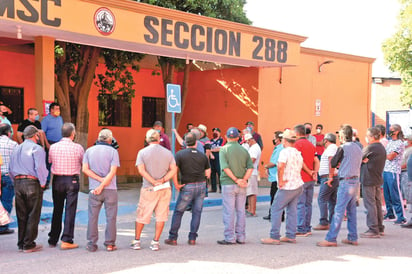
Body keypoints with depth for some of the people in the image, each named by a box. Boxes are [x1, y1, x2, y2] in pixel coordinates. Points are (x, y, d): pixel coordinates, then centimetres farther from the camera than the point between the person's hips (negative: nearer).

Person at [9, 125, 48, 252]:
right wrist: (42, 183, -6)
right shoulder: (36, 148, -8)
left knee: (21, 215, 12)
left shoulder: (16, 149, 15)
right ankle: (28, 245, 2)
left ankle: (21, 244, 17)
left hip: (18, 183, 7)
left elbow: (11, 170, 15)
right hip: (32, 182, -7)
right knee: (33, 215, 1)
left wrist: (17, 181, 17)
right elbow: (40, 168, -17)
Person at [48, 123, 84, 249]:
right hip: (72, 180, -3)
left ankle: (53, 240, 20)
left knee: (57, 210, 14)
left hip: (57, 180, 4)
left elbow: (50, 161, 14)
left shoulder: (53, 147, 0)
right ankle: (66, 240, -4)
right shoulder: (78, 148, -8)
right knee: (70, 210, 0)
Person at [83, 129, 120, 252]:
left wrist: (99, 179, -6)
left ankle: (91, 244, 8)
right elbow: (113, 172, -11)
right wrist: (103, 185, -10)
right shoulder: (112, 151, -2)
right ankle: (110, 244, 6)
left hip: (94, 188, 2)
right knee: (111, 217, 5)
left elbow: (85, 169, -2)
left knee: (93, 217, 7)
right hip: (110, 189, -2)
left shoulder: (89, 150, 7)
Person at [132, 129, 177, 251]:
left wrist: (154, 182, -13)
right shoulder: (168, 152, 5)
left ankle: (136, 241, 16)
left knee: (142, 215, 9)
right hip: (165, 189, 2)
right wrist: (162, 180, -11)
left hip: (149, 189, -1)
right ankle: (155, 242, 7)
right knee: (161, 215, 8)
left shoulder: (142, 152, -2)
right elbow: (173, 169, -3)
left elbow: (141, 170, -12)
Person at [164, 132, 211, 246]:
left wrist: (176, 184, -7)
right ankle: (192, 238, 9)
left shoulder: (180, 154, -4)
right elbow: (208, 173, 8)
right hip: (201, 185, 3)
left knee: (178, 212, 7)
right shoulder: (203, 156, 5)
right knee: (197, 212, 9)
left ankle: (173, 238, 9)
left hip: (187, 187, -3)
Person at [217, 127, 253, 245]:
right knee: (240, 211, 10)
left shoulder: (224, 150, -5)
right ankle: (241, 237, 14)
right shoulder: (244, 150, 6)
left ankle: (230, 238, 1)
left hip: (228, 184, -4)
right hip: (242, 186, 4)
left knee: (229, 212, 0)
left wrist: (236, 180, -13)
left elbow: (225, 168, -16)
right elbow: (250, 167, -2)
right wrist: (243, 180, -8)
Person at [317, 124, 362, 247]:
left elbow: (333, 164, -5)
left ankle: (330, 239, -8)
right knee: (351, 210, 13)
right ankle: (352, 238, 16)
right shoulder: (358, 148, 13)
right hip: (355, 180, 8)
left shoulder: (343, 148, -10)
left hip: (346, 181, -8)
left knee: (339, 210, -8)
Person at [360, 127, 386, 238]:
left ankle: (373, 230, -5)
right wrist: (365, 159, -3)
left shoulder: (371, 148, -17)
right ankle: (379, 228, 20)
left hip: (369, 180, -9)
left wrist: (363, 160, 10)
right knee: (377, 203, 14)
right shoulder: (382, 148, 13)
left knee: (370, 204, -6)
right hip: (378, 179, 9)